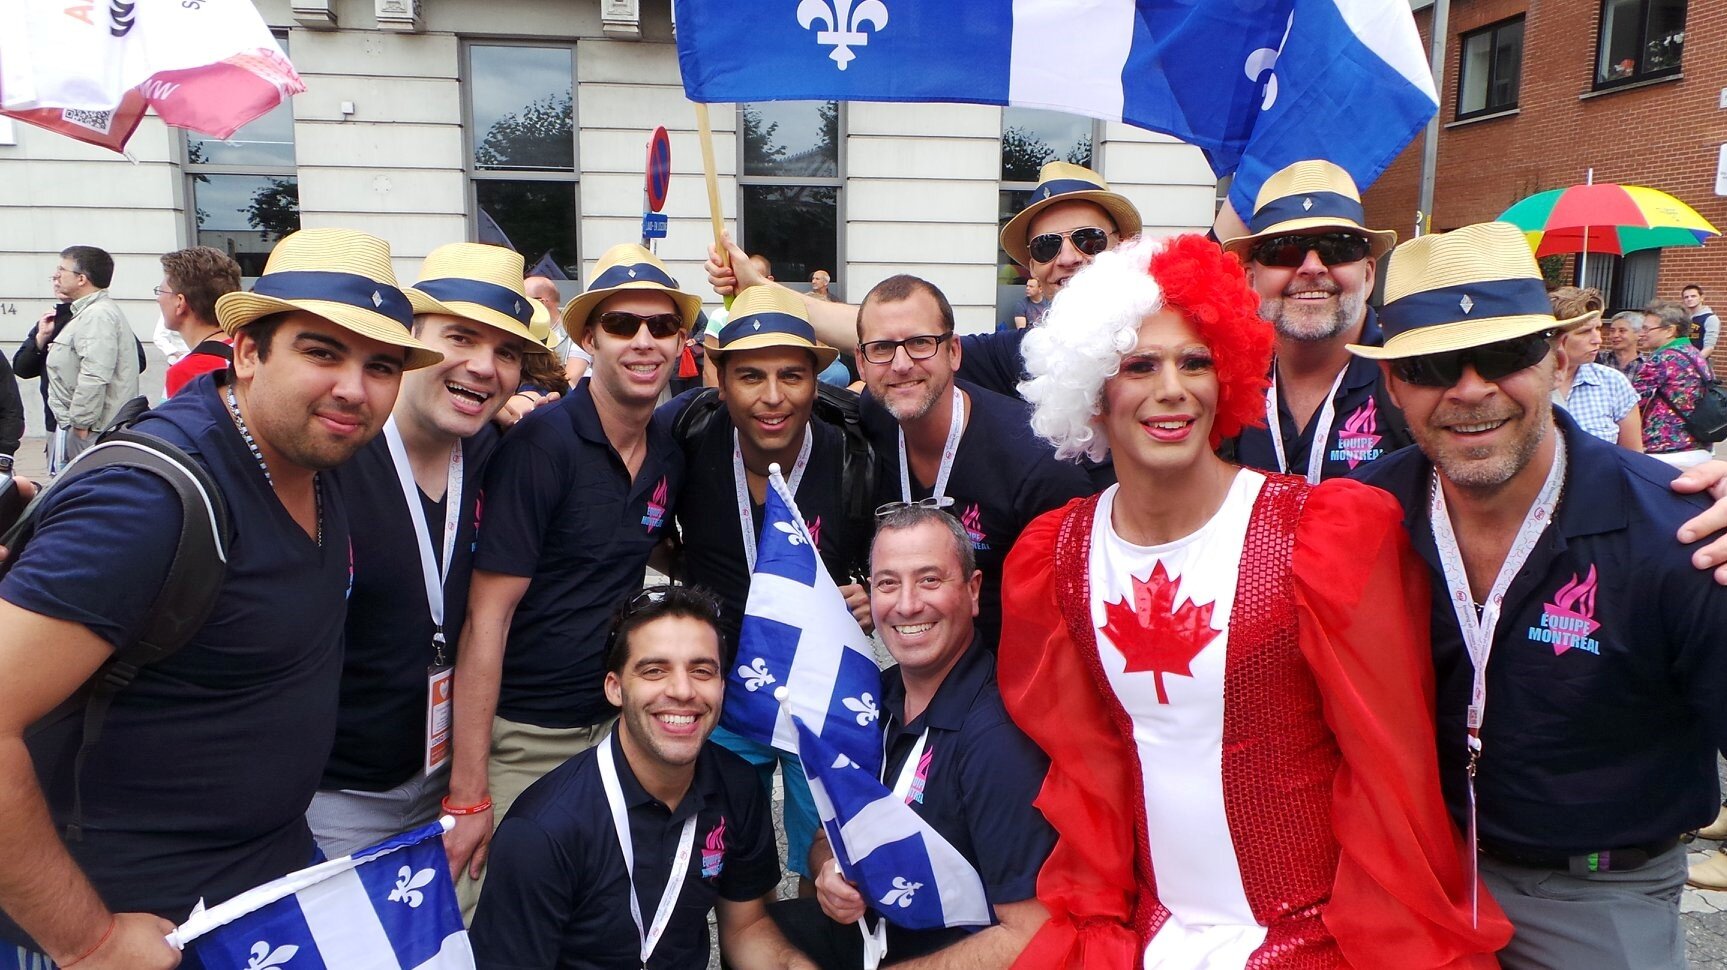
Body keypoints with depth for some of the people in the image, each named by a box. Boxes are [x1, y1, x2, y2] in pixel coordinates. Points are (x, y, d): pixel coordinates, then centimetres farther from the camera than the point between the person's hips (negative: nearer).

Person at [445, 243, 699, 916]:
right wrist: (468, 794, -18)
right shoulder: (542, 443, -16)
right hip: (519, 740, -6)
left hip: (614, 727, 6)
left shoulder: (670, 456, 2)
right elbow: (486, 618, -17)